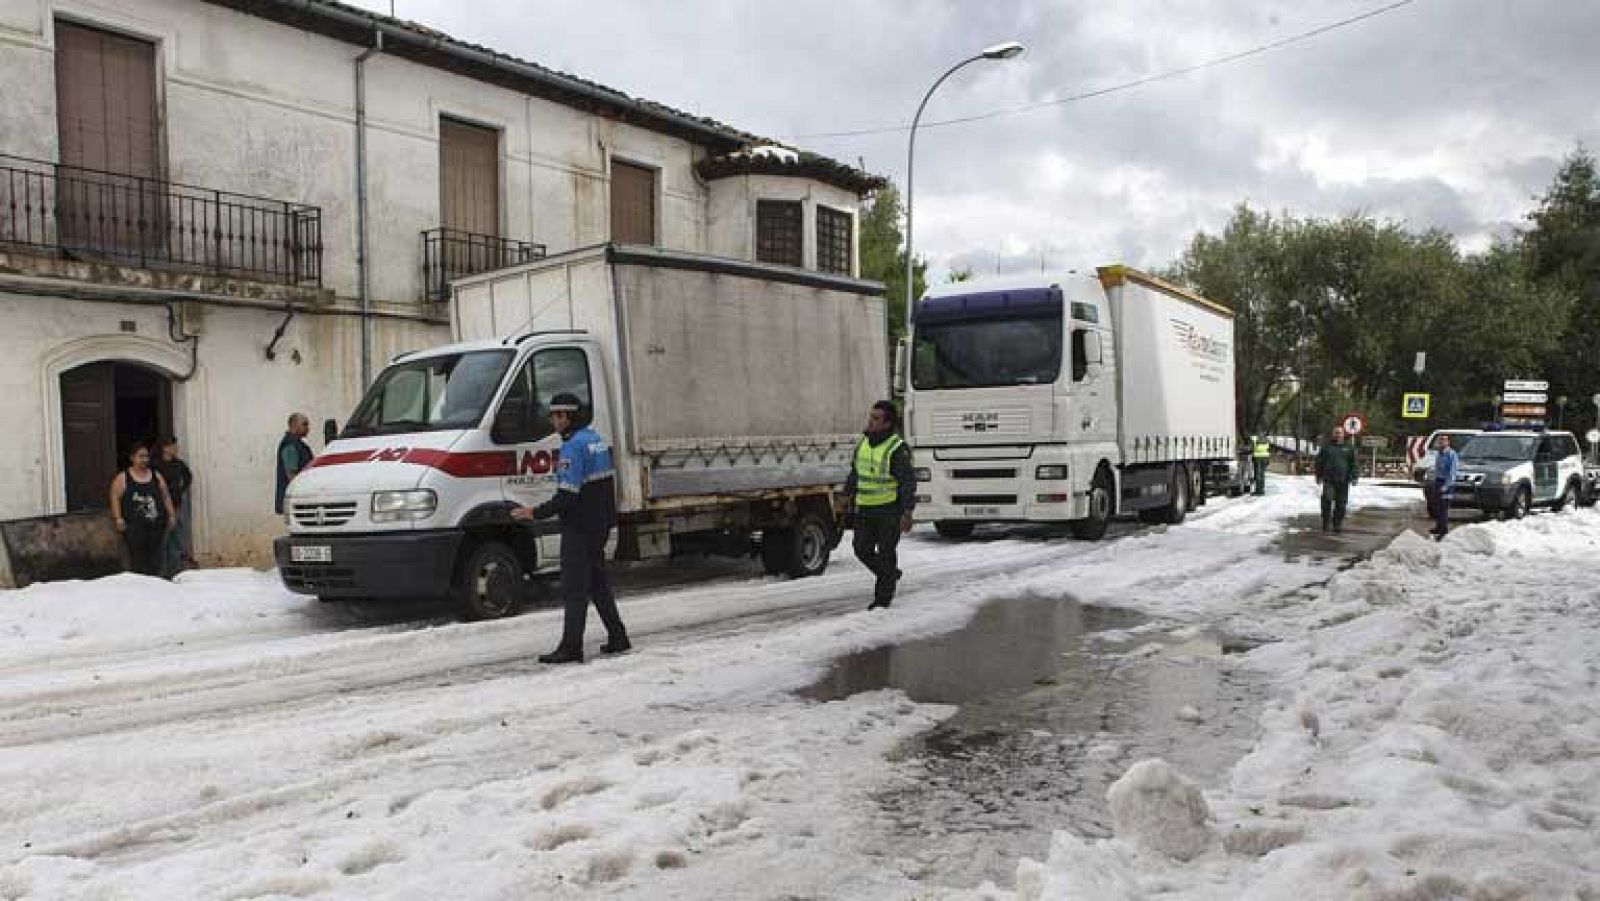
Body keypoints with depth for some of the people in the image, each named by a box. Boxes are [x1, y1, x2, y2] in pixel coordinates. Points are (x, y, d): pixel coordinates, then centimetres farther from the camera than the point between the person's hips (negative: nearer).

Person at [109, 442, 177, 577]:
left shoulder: (156, 476, 13)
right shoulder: (123, 478, 2)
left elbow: (166, 497, 16)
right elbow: (115, 498, -2)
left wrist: (171, 516, 10)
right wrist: (118, 519, -11)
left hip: (156, 525, 4)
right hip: (134, 527, -3)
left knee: (155, 562, 4)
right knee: (137, 562, -7)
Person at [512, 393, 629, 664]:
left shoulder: (573, 447, -18)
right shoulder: (596, 439, 11)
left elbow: (567, 496, -23)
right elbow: (608, 482, 17)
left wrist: (535, 513, -16)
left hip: (580, 527, -10)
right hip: (601, 524, 10)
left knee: (574, 587, -5)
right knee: (597, 583, 17)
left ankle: (571, 648, -2)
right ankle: (617, 638, 22)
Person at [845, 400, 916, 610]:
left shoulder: (897, 449, -16)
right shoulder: (863, 443, 6)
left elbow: (908, 482, -17)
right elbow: (855, 472, 20)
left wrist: (907, 512, -22)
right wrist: (847, 495, 21)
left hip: (889, 512, -7)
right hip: (864, 510, 7)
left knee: (886, 554, 2)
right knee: (863, 550, 7)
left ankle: (883, 597, 14)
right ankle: (890, 575, 32)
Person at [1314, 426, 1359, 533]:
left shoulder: (1348, 448, 11)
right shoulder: (1326, 447, 9)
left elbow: (1354, 464, 9)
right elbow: (1319, 462, 10)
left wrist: (1354, 477, 0)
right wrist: (1319, 476, 5)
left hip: (1343, 481, 1)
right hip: (1328, 480, -1)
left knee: (1340, 504, 3)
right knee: (1327, 501, -9)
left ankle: (1337, 524, 11)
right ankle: (1325, 523, 2)